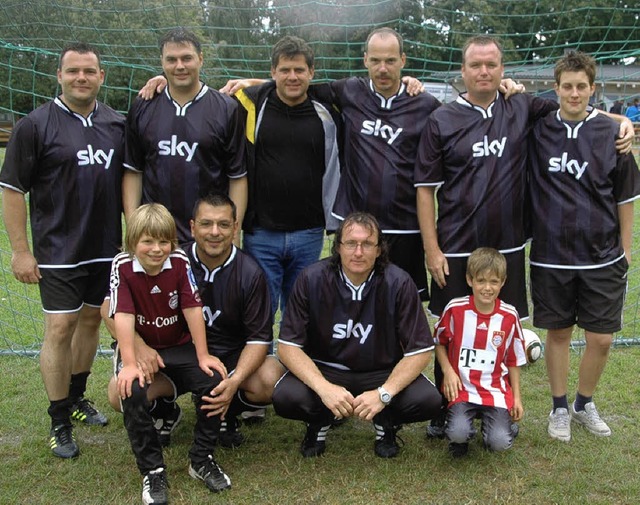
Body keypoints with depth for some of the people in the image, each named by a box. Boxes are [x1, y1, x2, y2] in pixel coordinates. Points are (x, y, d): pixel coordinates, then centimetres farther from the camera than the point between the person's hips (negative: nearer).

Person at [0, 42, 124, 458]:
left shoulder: (116, 124, 5)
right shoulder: (36, 125, -8)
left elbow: (126, 182, 14)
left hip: (106, 246, 5)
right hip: (58, 249, -5)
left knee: (91, 319, 14)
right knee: (61, 327, -4)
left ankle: (77, 397, 32)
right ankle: (60, 422, 7)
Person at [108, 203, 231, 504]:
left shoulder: (180, 262, -11)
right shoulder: (122, 266, -16)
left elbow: (192, 309, -13)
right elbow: (123, 315, -23)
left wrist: (203, 357, -16)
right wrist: (130, 364, -31)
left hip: (180, 347, 2)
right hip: (139, 348, -2)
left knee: (213, 380, -22)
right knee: (133, 391, -31)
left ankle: (202, 459, 0)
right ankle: (152, 470, -12)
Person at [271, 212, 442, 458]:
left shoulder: (399, 283, -14)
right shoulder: (311, 279, -14)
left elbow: (420, 350, -11)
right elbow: (288, 345, -13)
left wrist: (384, 393, -26)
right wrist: (323, 388, -29)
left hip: (383, 373, 0)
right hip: (324, 370, 0)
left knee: (428, 400, -26)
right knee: (285, 397, -29)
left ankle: (386, 423, 9)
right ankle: (320, 421, 8)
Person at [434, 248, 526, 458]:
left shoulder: (509, 316, -3)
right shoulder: (455, 309, -7)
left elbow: (513, 360, 8)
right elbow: (439, 342, 8)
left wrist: (516, 397, 7)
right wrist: (448, 371, -6)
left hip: (496, 390, 1)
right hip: (461, 388, -1)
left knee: (500, 442, -17)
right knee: (458, 433, -26)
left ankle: (493, 420, 18)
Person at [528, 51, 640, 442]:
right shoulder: (538, 131, -2)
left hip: (603, 259, 0)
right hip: (551, 257, 0)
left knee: (601, 339, 5)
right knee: (558, 333, 11)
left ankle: (585, 405, 29)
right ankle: (560, 408, 29)